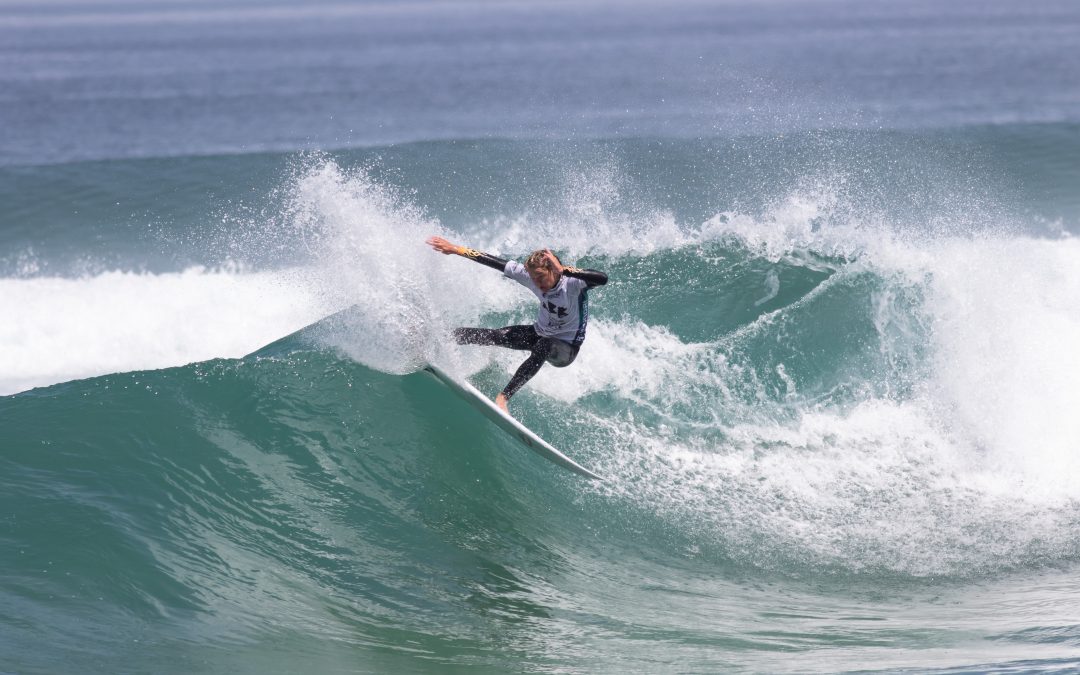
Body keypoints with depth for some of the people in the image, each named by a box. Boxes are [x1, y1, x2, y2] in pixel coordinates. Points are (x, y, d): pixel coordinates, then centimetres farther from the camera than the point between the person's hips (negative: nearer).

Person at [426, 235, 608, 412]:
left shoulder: (573, 283, -31)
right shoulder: (528, 275, -16)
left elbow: (602, 278, -49)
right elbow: (496, 263, -10)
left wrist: (563, 270, -56)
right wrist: (456, 250, -11)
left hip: (566, 348, -6)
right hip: (539, 334, 6)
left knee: (543, 346, -37)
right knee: (494, 336, -10)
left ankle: (503, 398, -41)